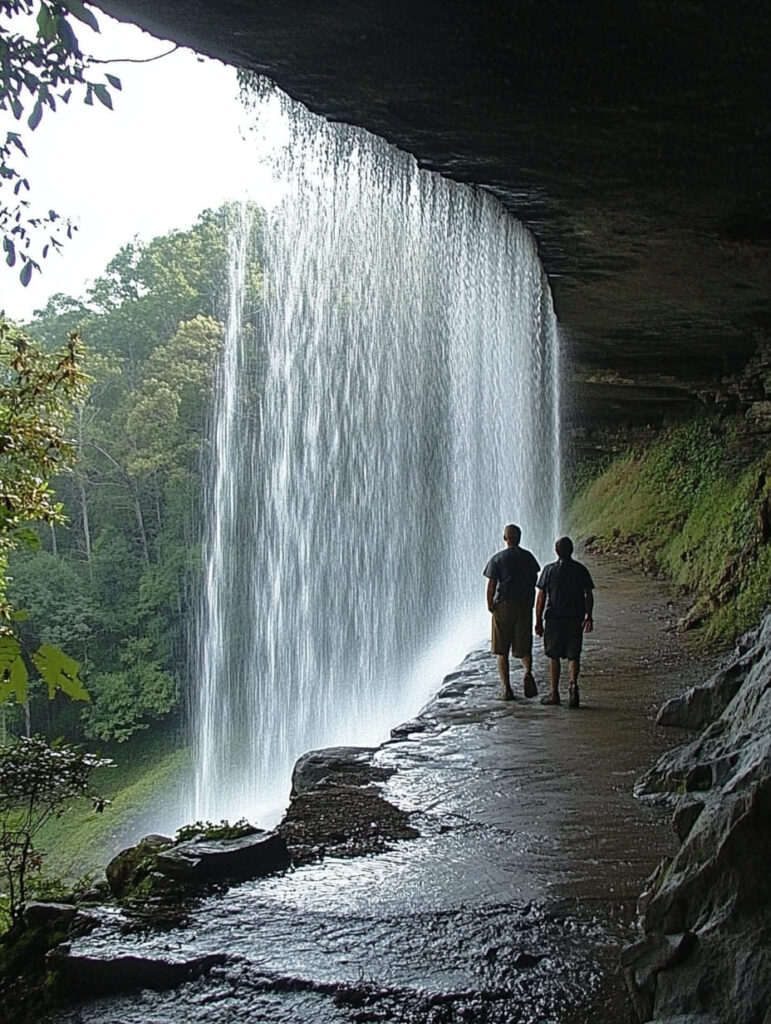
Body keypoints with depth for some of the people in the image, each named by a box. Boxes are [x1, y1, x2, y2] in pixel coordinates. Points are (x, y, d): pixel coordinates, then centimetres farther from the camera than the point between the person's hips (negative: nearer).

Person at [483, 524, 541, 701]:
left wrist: (489, 604, 4)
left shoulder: (497, 558, -4)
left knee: (502, 651, 5)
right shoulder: (528, 557, 6)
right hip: (524, 606, 2)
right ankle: (528, 672, -18)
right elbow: (535, 581, 10)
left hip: (503, 606, -2)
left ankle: (506, 687, -1)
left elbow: (491, 585, -8)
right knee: (524, 648, 10)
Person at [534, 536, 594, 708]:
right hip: (575, 619, 1)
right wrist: (588, 617, 8)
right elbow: (589, 595, 1)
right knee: (573, 656, 6)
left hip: (554, 618, -1)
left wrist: (538, 620, 1)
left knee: (554, 657, 9)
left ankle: (554, 693, 12)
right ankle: (573, 684, -18)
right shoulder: (581, 570, 3)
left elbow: (541, 597, -3)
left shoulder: (549, 570, -2)